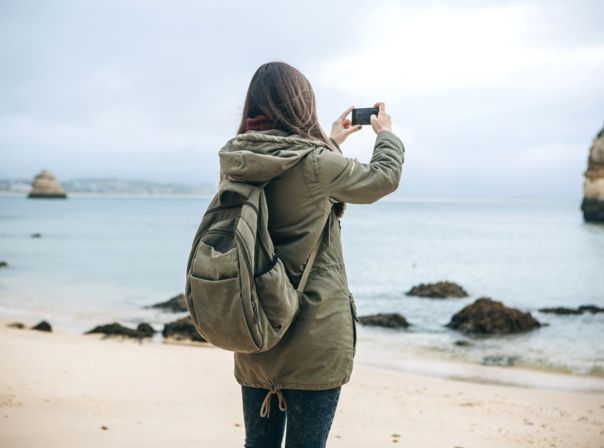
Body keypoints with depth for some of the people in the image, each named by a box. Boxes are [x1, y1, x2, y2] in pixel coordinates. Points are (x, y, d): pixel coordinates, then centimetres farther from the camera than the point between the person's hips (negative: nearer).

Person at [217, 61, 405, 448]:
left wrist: (331, 142, 31)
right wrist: (386, 133, 22)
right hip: (313, 338, -6)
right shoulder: (316, 164, -15)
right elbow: (385, 177, 3)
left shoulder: (234, 164, 1)